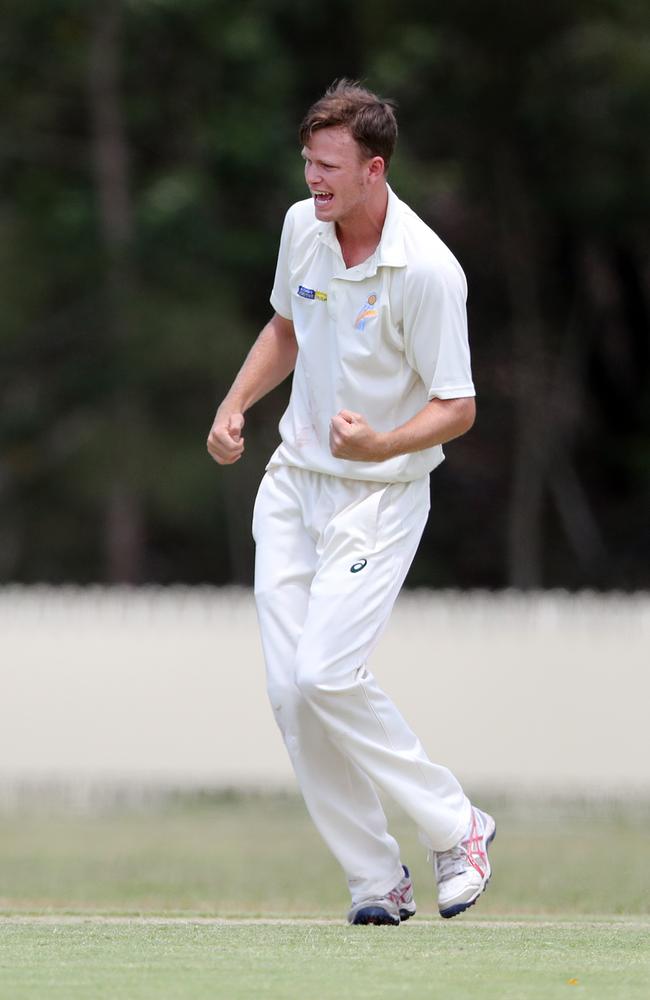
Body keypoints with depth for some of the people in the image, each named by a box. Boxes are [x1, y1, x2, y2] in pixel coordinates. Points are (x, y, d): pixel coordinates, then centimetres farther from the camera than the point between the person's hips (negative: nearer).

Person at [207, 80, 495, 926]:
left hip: (378, 494, -6)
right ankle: (376, 880, 6)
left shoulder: (426, 270, -21)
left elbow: (457, 408, -16)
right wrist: (236, 404, 7)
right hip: (292, 482, 6)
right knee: (289, 689, -3)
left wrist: (383, 443, -34)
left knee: (326, 677, -18)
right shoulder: (302, 227, 0)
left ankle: (457, 828, 3)